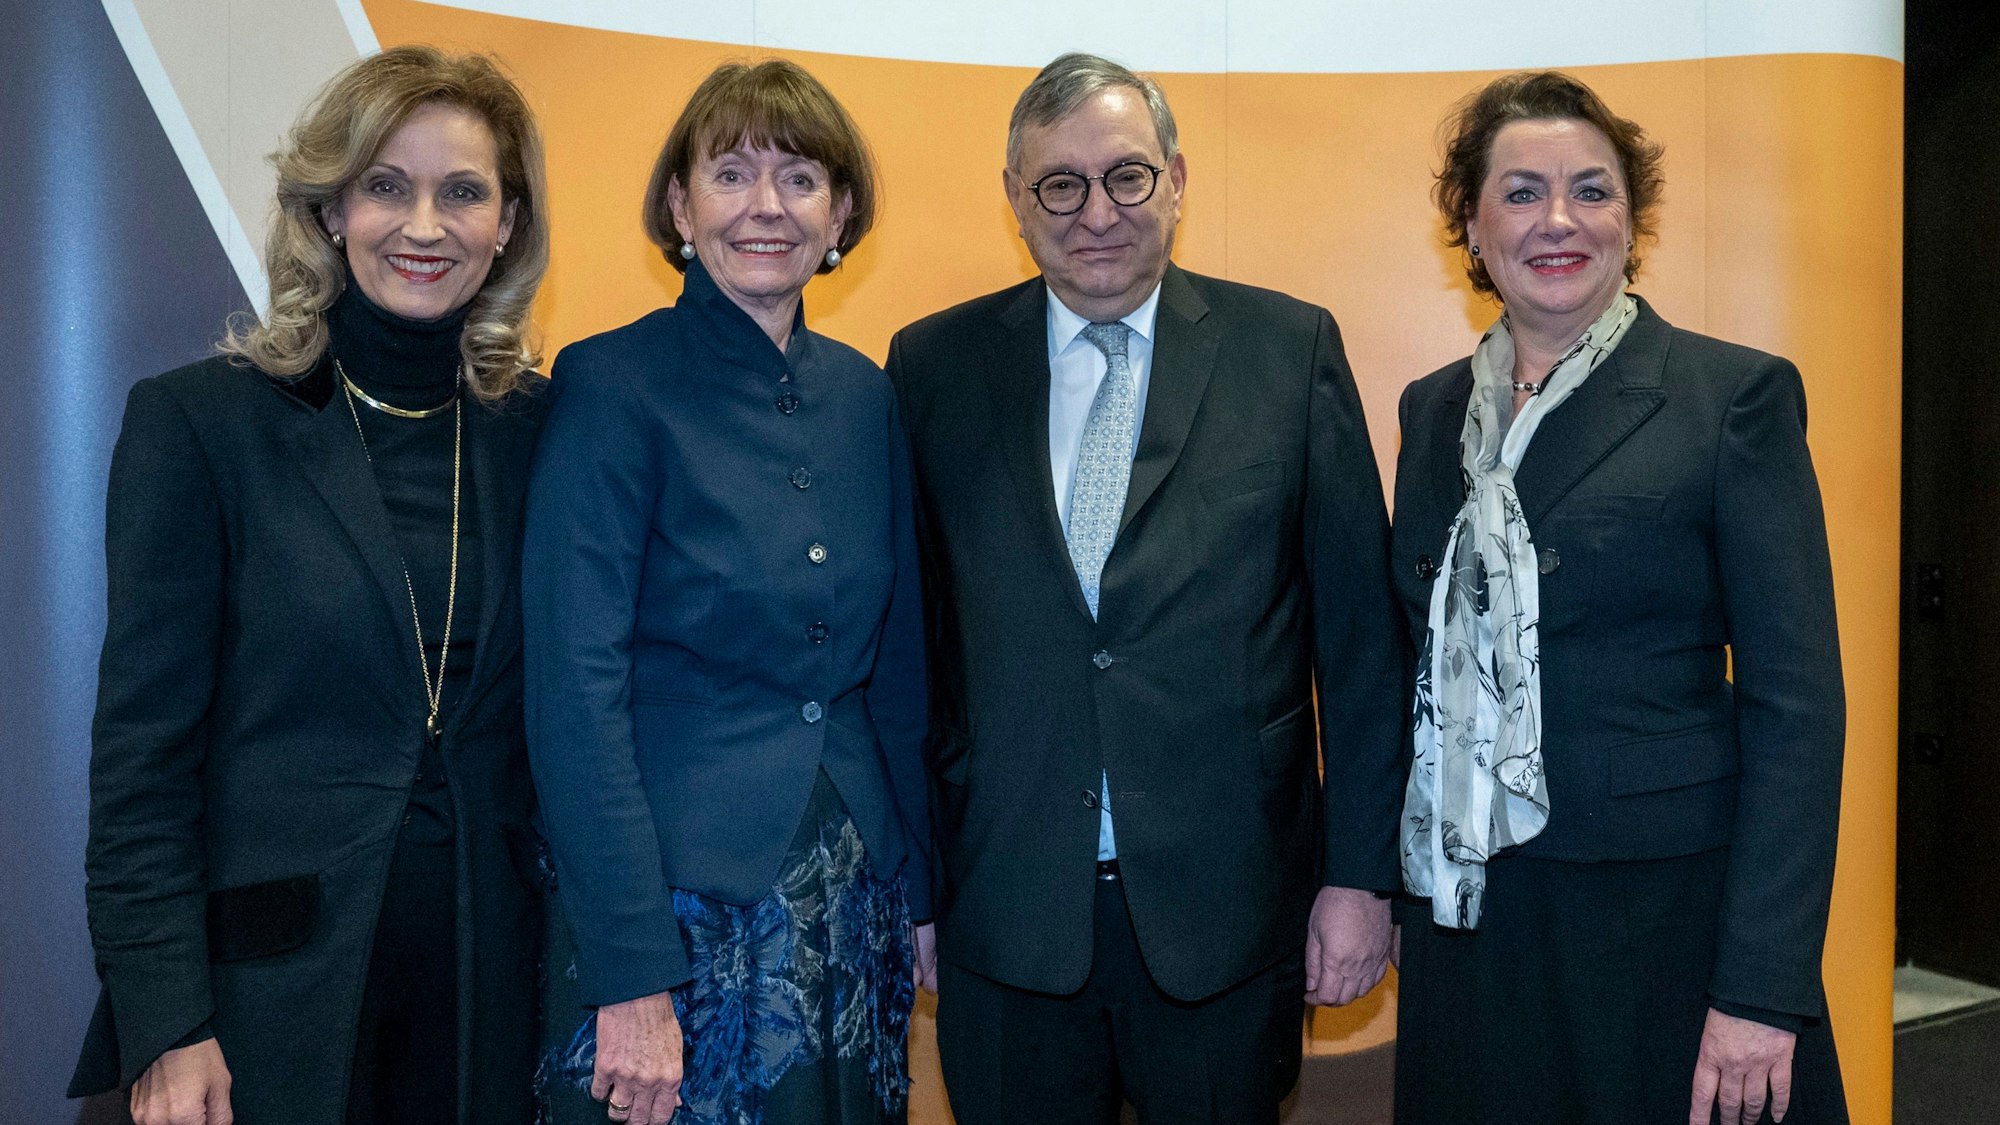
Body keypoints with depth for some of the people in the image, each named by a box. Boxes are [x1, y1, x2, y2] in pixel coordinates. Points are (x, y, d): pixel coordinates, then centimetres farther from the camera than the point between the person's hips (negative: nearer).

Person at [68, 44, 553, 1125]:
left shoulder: (536, 427, 2)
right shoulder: (196, 421, -7)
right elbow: (142, 743, -7)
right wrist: (165, 1029, -11)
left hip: (484, 977, 3)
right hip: (273, 987, -3)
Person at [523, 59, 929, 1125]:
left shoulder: (863, 393, 5)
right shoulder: (612, 386, -11)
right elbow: (575, 688, -15)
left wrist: (919, 889, 9)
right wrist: (630, 975, -18)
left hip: (850, 896, 6)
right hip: (682, 901, -5)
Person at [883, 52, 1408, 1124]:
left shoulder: (1291, 349, -1)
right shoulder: (933, 365, 1)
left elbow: (1360, 631, 0)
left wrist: (1361, 873, -2)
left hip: (1227, 911, 0)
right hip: (1003, 910, 1)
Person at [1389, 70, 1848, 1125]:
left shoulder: (1738, 395, -7)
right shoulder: (1432, 408, 7)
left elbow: (1794, 703, -11)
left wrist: (1763, 989, -15)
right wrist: (1377, 879, 6)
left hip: (1664, 907, -4)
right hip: (1467, 912, 4)